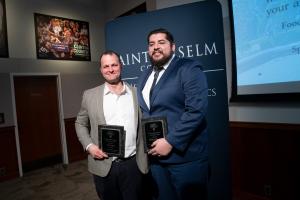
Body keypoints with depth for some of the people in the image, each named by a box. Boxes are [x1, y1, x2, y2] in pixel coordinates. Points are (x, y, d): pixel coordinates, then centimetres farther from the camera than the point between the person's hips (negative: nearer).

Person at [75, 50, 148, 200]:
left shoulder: (137, 93, 1)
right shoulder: (90, 95, 1)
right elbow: (80, 124, 9)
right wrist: (89, 146, -6)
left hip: (133, 164, 0)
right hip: (103, 165, 0)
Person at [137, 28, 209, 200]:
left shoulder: (189, 69, -9)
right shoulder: (144, 77, 13)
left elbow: (196, 110, -20)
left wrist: (171, 142, -20)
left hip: (185, 156, -6)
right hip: (155, 155, 6)